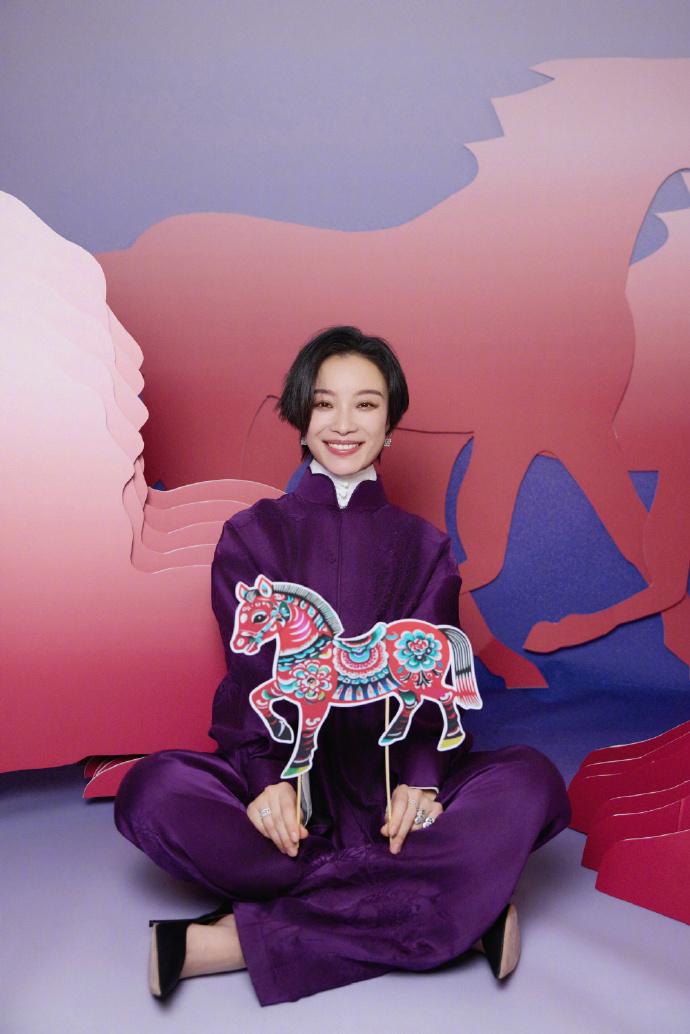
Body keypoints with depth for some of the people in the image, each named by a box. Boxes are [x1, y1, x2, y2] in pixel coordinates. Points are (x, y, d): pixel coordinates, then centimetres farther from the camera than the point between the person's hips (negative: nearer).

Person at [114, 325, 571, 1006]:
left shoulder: (423, 547, 13)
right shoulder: (252, 535, 9)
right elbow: (251, 673, -3)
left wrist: (422, 776, -22)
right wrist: (270, 779, -24)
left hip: (391, 783, 1)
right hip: (277, 772, 0)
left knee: (531, 782, -27)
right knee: (153, 793, -32)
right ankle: (461, 896, -31)